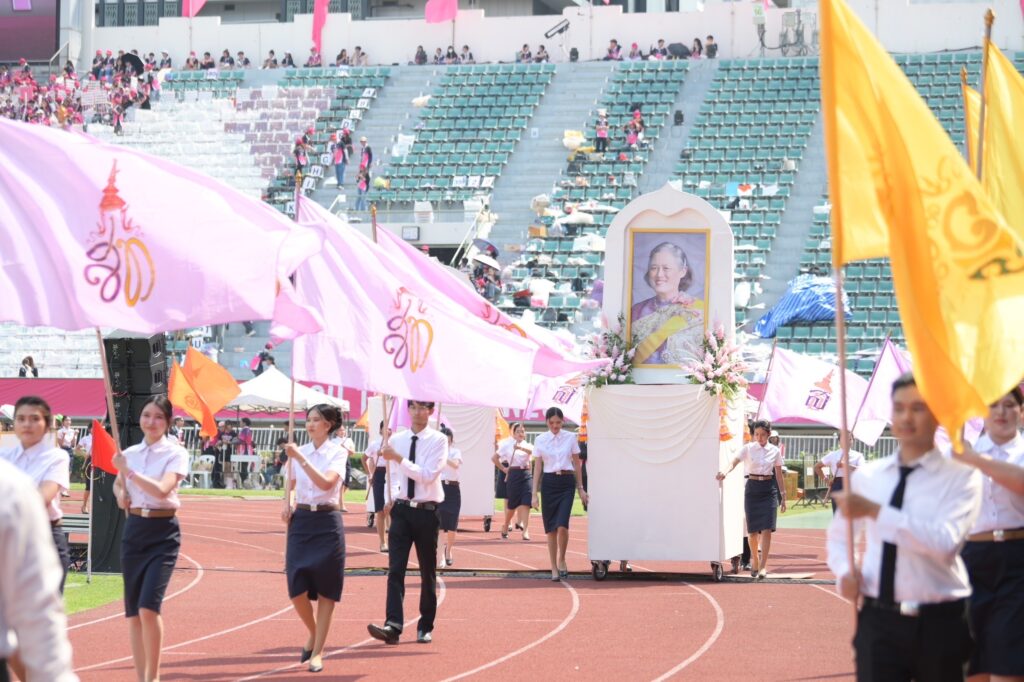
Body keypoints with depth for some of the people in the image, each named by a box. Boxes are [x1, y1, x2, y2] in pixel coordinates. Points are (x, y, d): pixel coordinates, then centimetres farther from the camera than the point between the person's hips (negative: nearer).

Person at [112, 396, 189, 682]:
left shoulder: (175, 453, -6)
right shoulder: (130, 453, 8)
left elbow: (162, 489, -21)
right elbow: (118, 484, 28)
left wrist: (128, 471, -17)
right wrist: (120, 494, 6)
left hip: (163, 533, -5)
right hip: (134, 530, 5)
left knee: (149, 607, -17)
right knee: (133, 611, 5)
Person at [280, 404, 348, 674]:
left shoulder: (337, 452, -4)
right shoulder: (300, 451, 8)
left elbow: (326, 482, -21)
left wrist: (300, 457, -22)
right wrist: (287, 503, 6)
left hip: (326, 522, -4)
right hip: (301, 520, 4)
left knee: (325, 590, 0)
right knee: (297, 589, -4)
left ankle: (317, 652, 8)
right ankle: (313, 633, 23)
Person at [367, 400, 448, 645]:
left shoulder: (438, 440, -6)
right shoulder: (396, 440, 7)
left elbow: (428, 475, -17)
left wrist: (399, 458, -23)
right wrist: (392, 497, 2)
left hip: (427, 512, -3)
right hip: (401, 510, 3)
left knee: (428, 572, 8)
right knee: (395, 569, -11)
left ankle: (426, 627, 19)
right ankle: (393, 625, -20)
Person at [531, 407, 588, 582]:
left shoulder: (570, 438, 3)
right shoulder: (540, 440, 3)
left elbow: (577, 464, 9)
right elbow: (537, 467, 5)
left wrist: (581, 488, 8)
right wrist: (534, 494, 1)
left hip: (566, 482, -1)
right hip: (548, 482, 1)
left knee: (562, 526, -15)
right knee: (551, 528, 2)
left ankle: (561, 560, 7)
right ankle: (554, 569, 10)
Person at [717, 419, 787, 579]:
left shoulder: (775, 451, 4)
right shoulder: (748, 449, -1)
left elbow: (779, 475, 9)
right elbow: (734, 462, -16)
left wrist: (783, 496, 10)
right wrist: (725, 472, -37)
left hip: (768, 489, 0)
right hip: (752, 488, 0)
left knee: (766, 529, -11)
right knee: (753, 529, 4)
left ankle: (763, 566, -12)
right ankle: (754, 559, 28)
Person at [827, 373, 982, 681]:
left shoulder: (961, 477, -4)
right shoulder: (868, 476, 10)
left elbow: (945, 542, -21)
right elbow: (839, 535, 24)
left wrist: (876, 512, -23)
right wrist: (845, 571, 2)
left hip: (939, 624, -3)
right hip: (878, 621, 3)